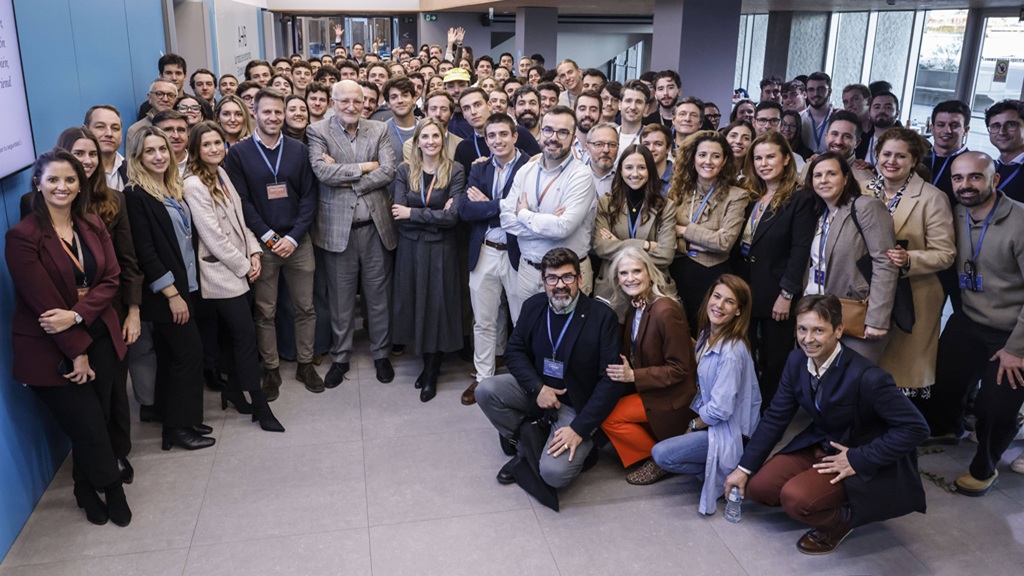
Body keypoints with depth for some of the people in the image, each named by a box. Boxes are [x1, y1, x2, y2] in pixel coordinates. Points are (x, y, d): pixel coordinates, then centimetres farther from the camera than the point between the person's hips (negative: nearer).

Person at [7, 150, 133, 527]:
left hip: (98, 337, 5)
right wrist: (77, 351, -12)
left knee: (94, 422, 8)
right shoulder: (23, 236, -13)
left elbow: (110, 280, -1)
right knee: (90, 427, 1)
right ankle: (112, 489, 26)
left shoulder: (93, 226, 4)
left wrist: (76, 315, -17)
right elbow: (42, 301, -14)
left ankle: (88, 492, 33)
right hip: (51, 351, -4)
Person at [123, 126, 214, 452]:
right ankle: (179, 427, 8)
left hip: (186, 286, 8)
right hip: (165, 293, -7)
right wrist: (172, 294, -17)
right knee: (190, 351, -5)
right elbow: (145, 252, -16)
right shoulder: (136, 196, -12)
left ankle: (179, 420, 24)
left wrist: (184, 289, 10)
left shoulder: (174, 189, 11)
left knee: (172, 356, 14)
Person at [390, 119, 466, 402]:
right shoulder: (404, 171, 2)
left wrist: (413, 213, -13)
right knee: (414, 303, 7)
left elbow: (452, 217, -14)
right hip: (410, 247, 2)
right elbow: (398, 214, -8)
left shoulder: (455, 172, -4)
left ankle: (432, 373, 20)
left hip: (441, 249, -2)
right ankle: (427, 362, 25)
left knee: (437, 305, 4)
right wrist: (436, 214, -15)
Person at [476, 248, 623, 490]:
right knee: (486, 390, -17)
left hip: (578, 405, -5)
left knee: (554, 473, -26)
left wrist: (579, 429, -23)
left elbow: (611, 380, -19)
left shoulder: (602, 317, -18)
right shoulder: (533, 306, -4)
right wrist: (537, 388, -16)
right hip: (537, 389, 6)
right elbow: (514, 351, 3)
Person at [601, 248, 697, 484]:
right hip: (646, 387, 9)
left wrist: (633, 376, -24)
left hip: (671, 397, -9)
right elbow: (631, 353, 11)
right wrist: (621, 371, -8)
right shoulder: (636, 305, 1)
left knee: (607, 416, -15)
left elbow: (679, 369, -21)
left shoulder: (665, 311, -25)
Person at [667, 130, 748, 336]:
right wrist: (707, 239, -13)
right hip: (676, 273, 3)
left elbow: (725, 242, -15)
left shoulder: (736, 196, -4)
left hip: (710, 276, -3)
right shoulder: (678, 190, 5)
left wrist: (685, 230, -10)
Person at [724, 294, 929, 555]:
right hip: (819, 444, 7)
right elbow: (776, 417, -1)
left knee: (795, 498, -27)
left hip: (861, 460, -7)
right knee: (757, 486, -3)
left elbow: (915, 427, -24)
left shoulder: (866, 377, -30)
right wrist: (744, 468, -2)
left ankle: (843, 518, 4)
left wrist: (859, 459, -24)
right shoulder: (797, 361, -10)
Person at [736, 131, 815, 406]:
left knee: (775, 363, 6)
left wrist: (787, 294, -18)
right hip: (745, 291, 5)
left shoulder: (800, 199, -7)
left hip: (776, 295, -5)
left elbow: (800, 251, -14)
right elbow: (738, 245, 11)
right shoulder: (750, 196, 11)